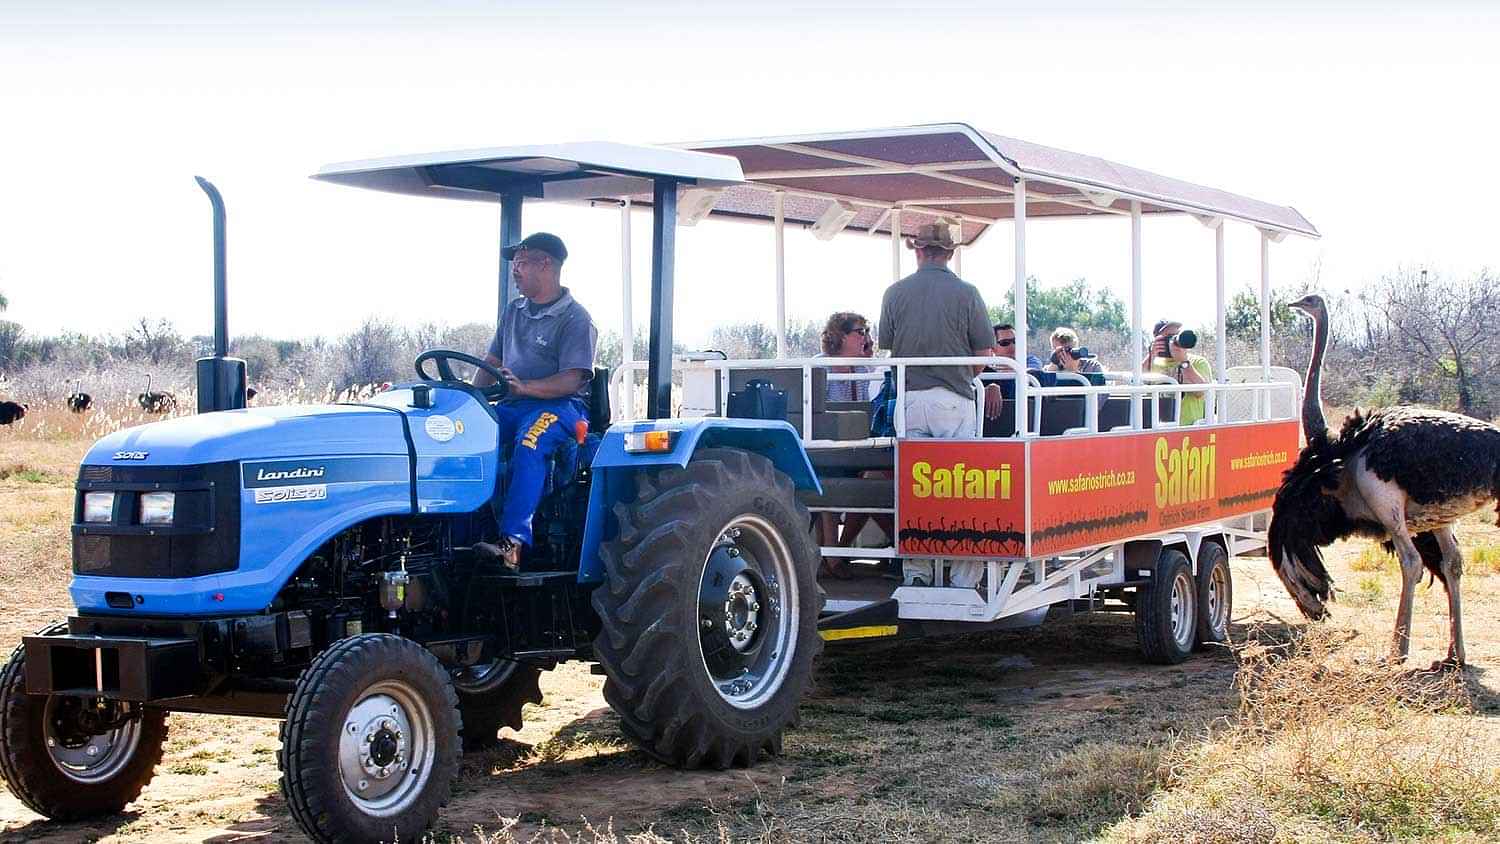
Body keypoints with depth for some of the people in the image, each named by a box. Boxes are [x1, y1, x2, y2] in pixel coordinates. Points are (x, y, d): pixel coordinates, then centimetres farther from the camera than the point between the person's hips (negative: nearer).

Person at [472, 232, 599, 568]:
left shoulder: (575, 319, -4)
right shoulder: (514, 311, 20)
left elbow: (571, 380, -15)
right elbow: (491, 362, 21)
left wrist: (524, 386, -31)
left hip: (560, 405, -7)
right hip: (512, 404, 7)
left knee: (529, 443, -39)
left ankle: (512, 542, -48)